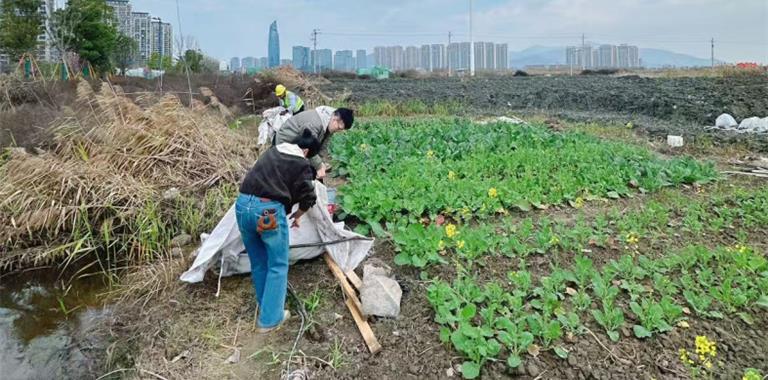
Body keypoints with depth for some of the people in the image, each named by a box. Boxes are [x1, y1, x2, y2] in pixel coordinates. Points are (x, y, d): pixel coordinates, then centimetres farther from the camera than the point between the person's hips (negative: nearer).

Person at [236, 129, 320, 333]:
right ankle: (270, 319, 14)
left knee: (258, 263, 21)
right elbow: (308, 197, 5)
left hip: (242, 204, 7)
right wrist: (298, 214, 24)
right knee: (277, 266, 9)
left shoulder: (271, 151, 20)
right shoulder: (302, 165, 4)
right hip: (268, 210, -6)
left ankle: (264, 307, 36)